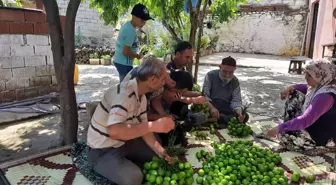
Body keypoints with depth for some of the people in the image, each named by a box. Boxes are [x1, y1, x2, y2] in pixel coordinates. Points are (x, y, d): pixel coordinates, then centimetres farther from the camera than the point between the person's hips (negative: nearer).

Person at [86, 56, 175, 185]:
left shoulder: (142, 97, -1)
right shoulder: (124, 93, -30)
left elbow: (143, 128, 4)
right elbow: (114, 131, -44)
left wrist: (161, 151, -6)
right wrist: (154, 125, -42)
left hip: (123, 143, 8)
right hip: (102, 151, -8)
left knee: (156, 155, 9)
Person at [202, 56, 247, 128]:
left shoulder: (235, 82, 4)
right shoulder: (211, 75, -6)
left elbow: (236, 101, -3)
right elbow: (204, 95, -12)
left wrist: (239, 113, -25)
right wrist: (211, 107, -32)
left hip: (226, 109, 3)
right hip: (210, 106, -3)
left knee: (244, 116, -20)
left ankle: (218, 119, -30)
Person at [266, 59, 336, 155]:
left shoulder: (326, 96, -33)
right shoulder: (321, 85, -5)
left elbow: (305, 121, -38)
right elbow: (308, 88, 19)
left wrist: (280, 128, -34)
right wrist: (292, 87, -1)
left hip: (324, 137, -9)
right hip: (314, 125, 9)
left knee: (283, 135, -13)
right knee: (293, 95, 6)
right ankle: (291, 126, 16)